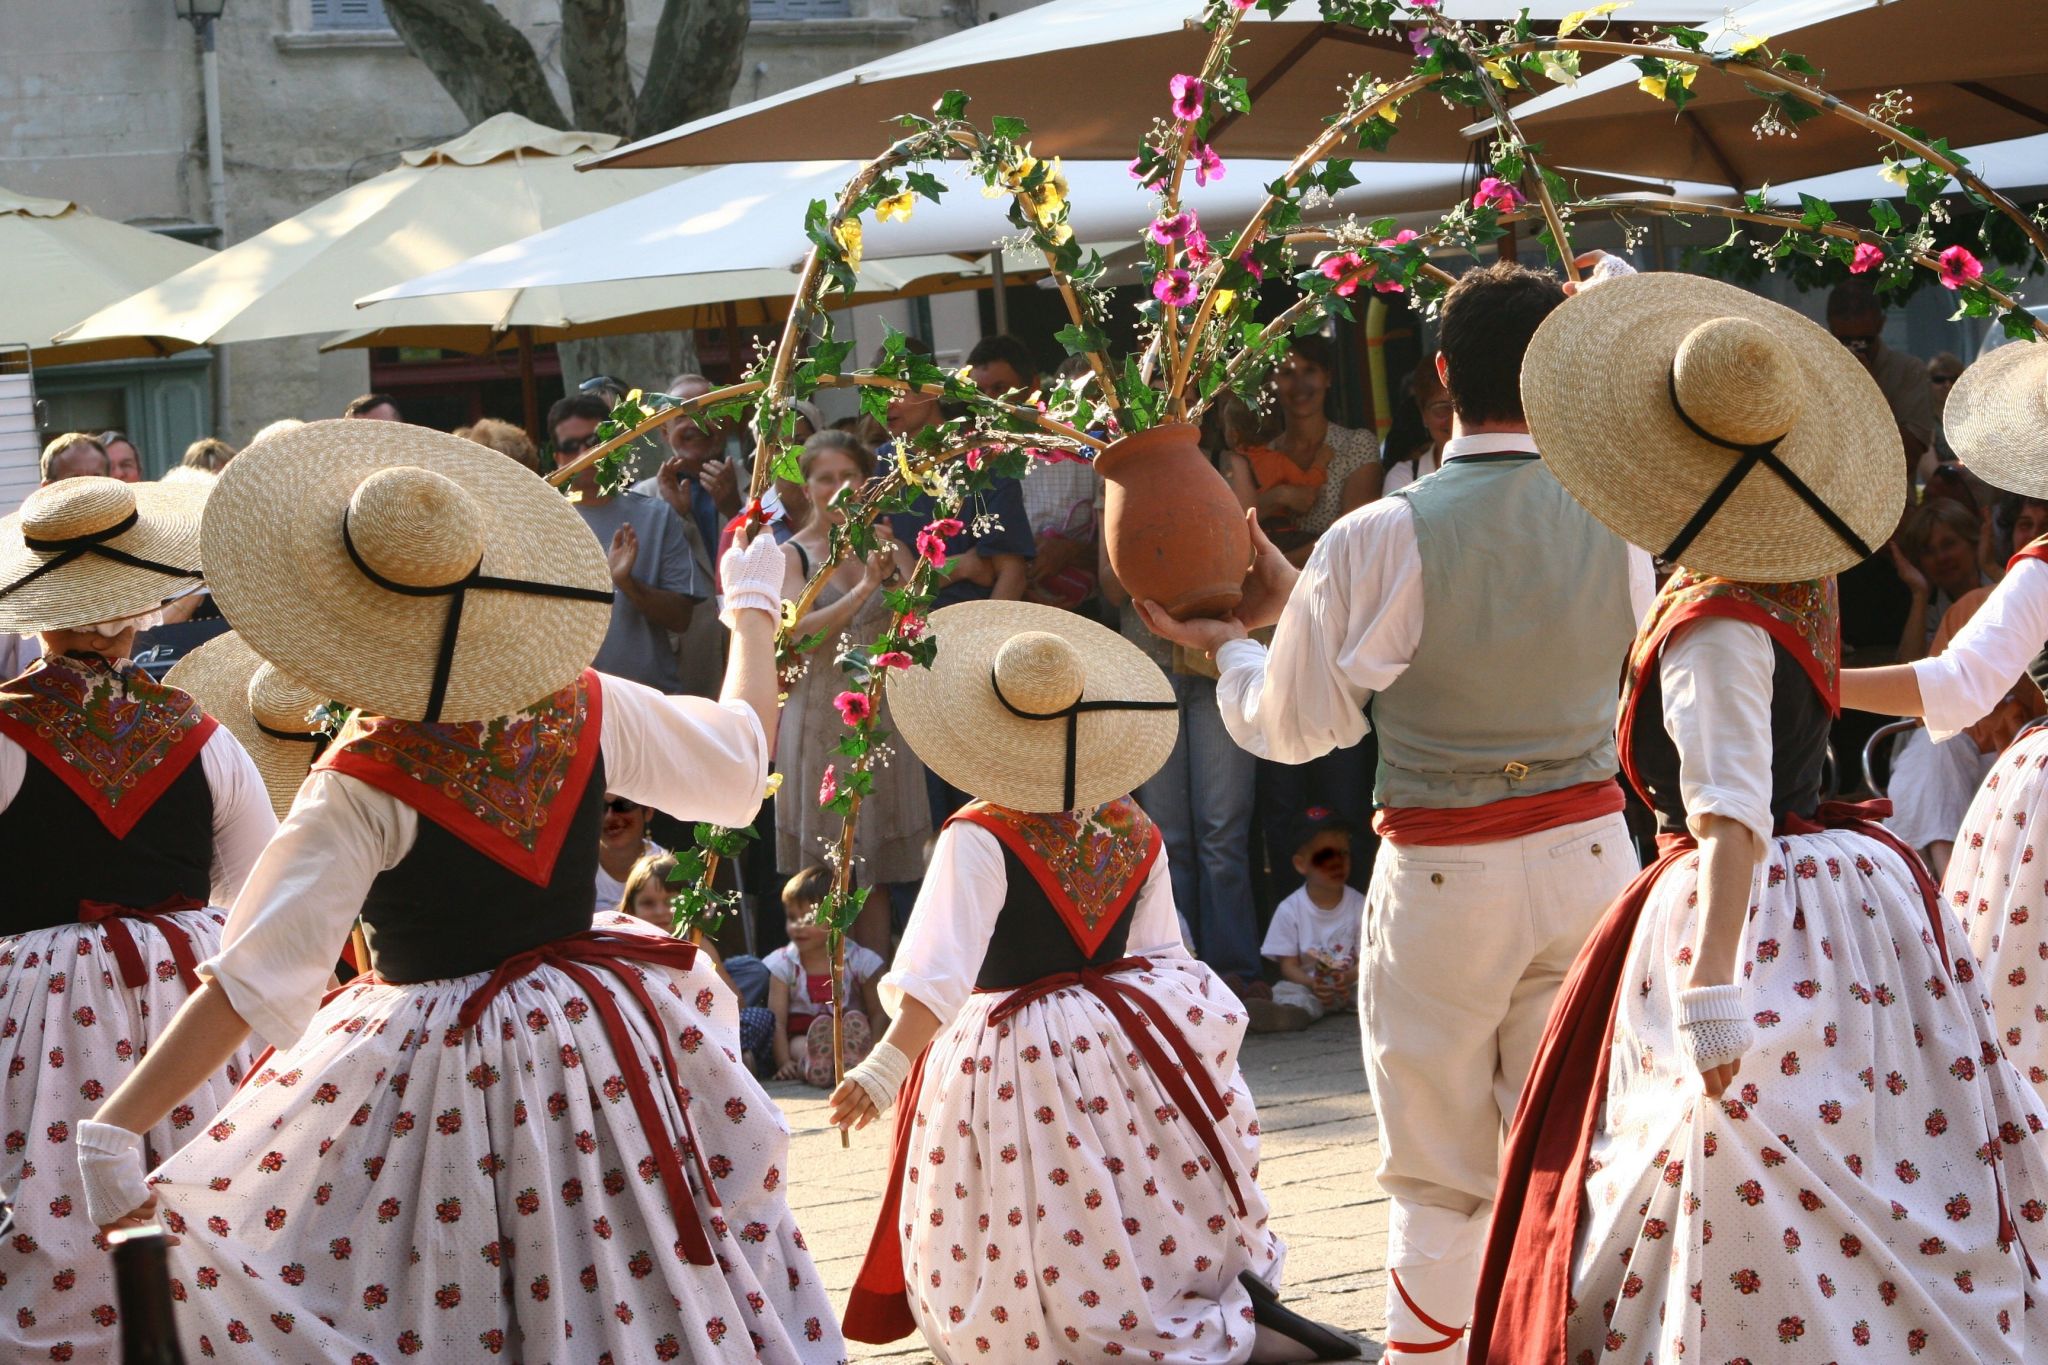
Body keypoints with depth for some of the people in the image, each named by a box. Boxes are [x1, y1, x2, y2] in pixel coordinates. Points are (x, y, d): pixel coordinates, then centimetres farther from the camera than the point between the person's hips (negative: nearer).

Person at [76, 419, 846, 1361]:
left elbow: (254, 978, -24)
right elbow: (740, 757, 11)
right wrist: (753, 613, 29)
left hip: (437, 1073, -5)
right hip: (594, 1037, 5)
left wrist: (115, 1129, -24)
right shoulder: (584, 710, -7)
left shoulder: (363, 788, -20)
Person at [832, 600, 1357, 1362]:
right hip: (1115, 1050, 6)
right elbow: (1163, 961, 6)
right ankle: (1240, 1293, -4)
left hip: (1019, 1066, -5)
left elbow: (941, 966, -26)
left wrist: (888, 1065, -30)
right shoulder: (1134, 833, 1)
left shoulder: (978, 839, -16)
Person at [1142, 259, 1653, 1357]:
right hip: (1589, 851, 3)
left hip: (1443, 875, -3)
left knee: (1442, 1184, 9)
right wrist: (1298, 599, 16)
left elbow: (1292, 728, -4)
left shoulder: (1379, 542, -15)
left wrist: (1226, 647, 17)